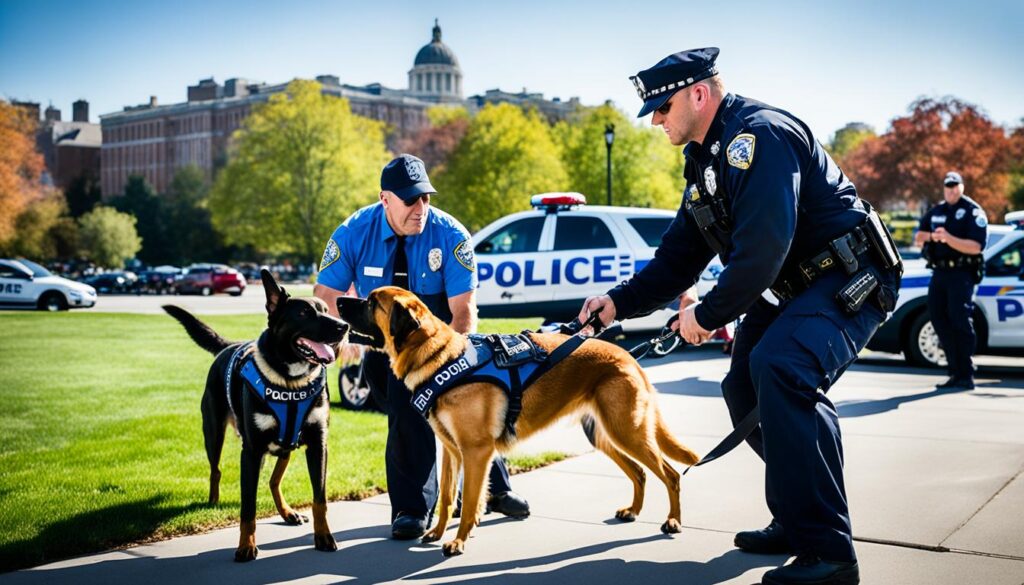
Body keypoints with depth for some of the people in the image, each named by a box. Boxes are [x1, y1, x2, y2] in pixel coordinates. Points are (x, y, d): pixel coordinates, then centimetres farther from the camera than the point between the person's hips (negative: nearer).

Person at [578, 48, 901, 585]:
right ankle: (796, 523, 25)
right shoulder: (705, 158, 13)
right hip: (792, 289, 11)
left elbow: (763, 245, -30)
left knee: (780, 365, -31)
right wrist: (620, 302, 2)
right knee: (744, 390, 9)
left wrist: (708, 314, -19)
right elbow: (679, 256, 14)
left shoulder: (759, 134, -20)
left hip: (848, 279, -11)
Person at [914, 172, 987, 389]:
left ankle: (966, 375, -8)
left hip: (962, 273, -6)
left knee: (960, 319, -11)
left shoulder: (973, 211, -2)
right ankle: (956, 372, 11)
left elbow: (976, 247, -13)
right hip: (939, 273, 6)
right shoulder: (935, 212, 17)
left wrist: (948, 238, -24)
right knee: (938, 317, 3)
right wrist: (931, 236, -12)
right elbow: (918, 239, 10)